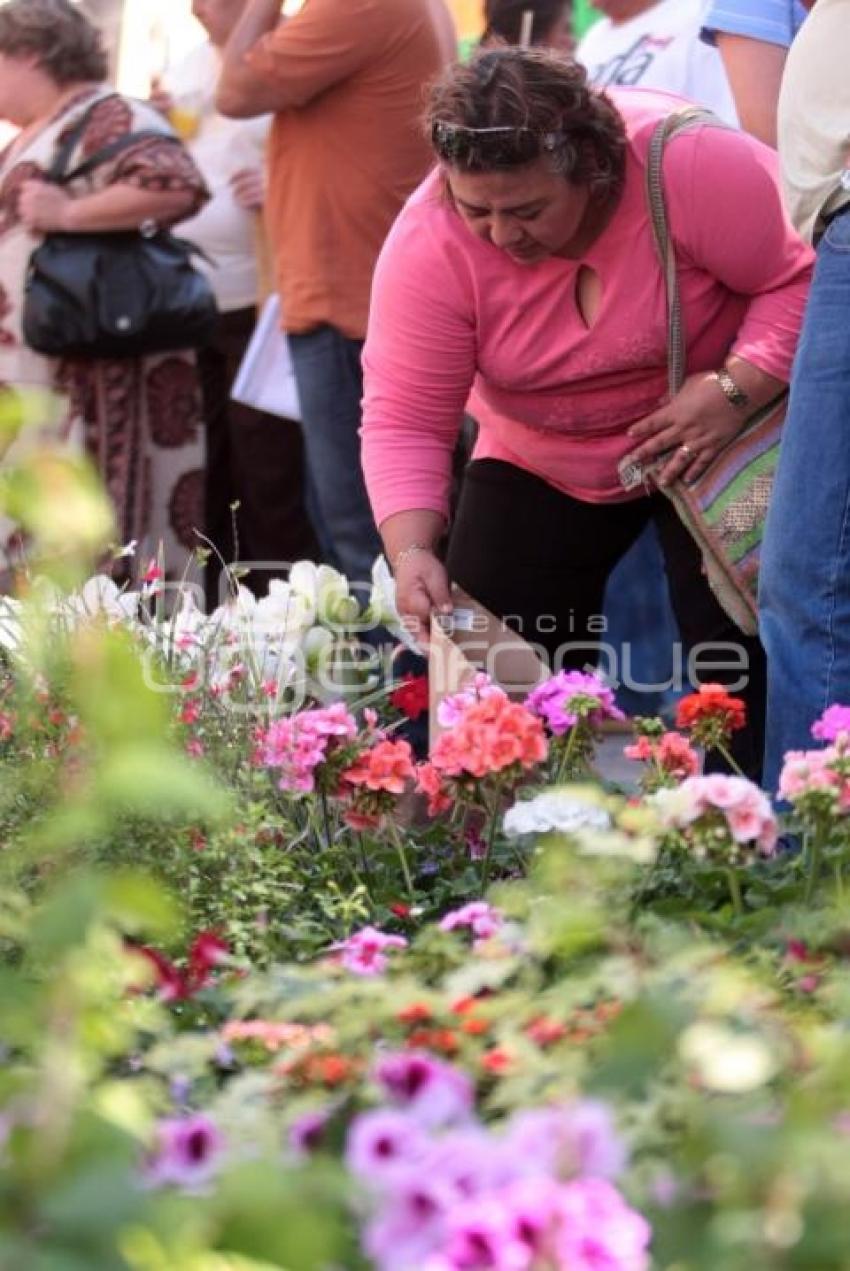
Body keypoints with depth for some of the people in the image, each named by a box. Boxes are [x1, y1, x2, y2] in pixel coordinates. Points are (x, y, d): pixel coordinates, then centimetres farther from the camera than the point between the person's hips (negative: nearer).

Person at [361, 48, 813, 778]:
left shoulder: (686, 166, -31)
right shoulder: (429, 241, -23)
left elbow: (806, 275, -21)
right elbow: (403, 418, -23)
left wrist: (736, 391, -34)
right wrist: (411, 551, -37)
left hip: (716, 446, -3)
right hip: (540, 466, 3)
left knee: (739, 654, -13)